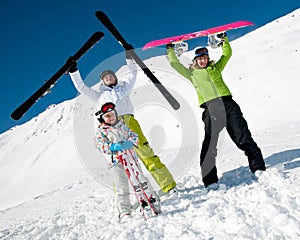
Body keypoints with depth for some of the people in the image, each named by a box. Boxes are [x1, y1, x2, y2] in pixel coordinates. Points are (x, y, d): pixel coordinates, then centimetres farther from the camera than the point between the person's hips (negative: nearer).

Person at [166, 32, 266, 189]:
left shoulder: (216, 68, 24)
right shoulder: (192, 73, 21)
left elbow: (227, 54, 30)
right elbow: (175, 64, 22)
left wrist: (224, 40, 24)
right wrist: (170, 51, 23)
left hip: (227, 103, 2)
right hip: (210, 108, -2)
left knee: (243, 138, -1)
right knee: (209, 143, -11)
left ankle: (258, 167, 6)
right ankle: (210, 180, -10)